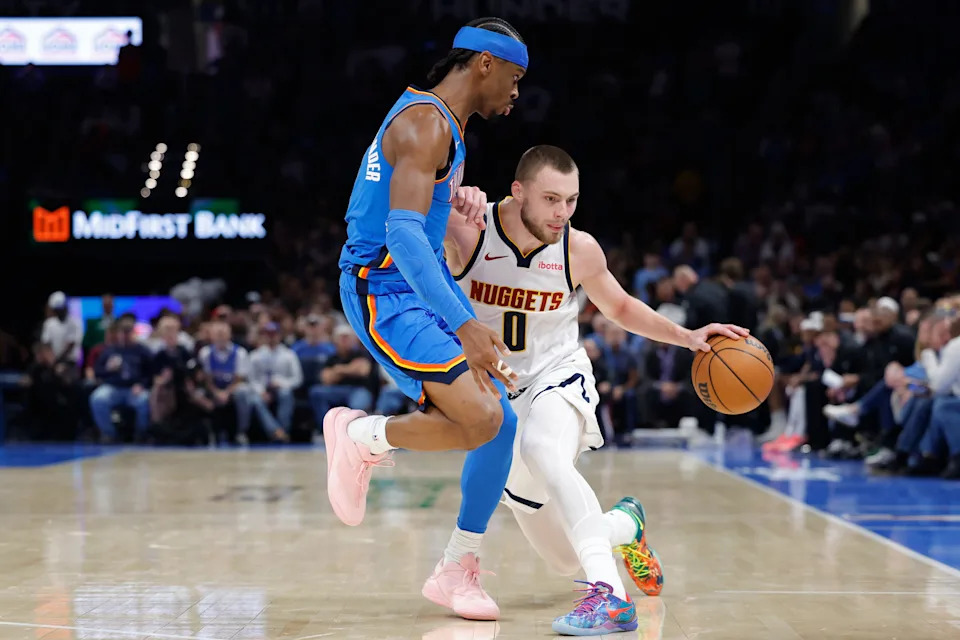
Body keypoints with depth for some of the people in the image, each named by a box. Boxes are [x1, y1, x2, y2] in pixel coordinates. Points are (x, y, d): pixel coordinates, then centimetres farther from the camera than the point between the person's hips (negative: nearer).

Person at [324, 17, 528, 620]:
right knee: (480, 420, -24)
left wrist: (458, 195, 18)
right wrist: (462, 325, -37)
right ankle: (359, 435, 1)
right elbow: (402, 232, -30)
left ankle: (458, 571, 14)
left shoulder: (445, 121, 15)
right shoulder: (427, 124, -17)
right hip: (384, 290, -10)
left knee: (500, 423, 3)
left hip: (428, 280, 10)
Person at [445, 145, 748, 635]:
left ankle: (610, 596, -45)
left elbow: (620, 307, 6)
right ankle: (624, 525, 44)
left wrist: (687, 336, -8)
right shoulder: (466, 233, -19)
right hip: (492, 392, 1)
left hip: (557, 374, -1)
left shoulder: (579, 250, -12)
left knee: (542, 450, -41)